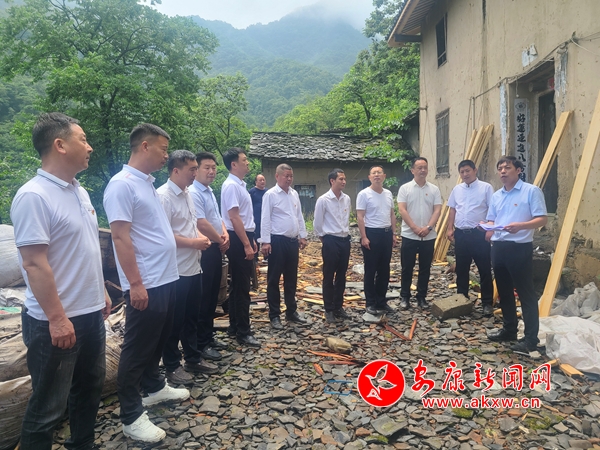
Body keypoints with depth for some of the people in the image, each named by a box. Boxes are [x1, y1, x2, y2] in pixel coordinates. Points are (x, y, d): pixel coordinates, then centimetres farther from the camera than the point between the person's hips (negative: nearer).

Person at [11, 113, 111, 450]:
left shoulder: (79, 191, 9)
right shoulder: (34, 196, -18)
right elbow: (34, 263, -22)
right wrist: (56, 318, -21)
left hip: (91, 313, 9)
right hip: (56, 322, -9)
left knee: (90, 389, 22)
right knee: (48, 407, 7)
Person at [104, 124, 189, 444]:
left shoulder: (148, 183, 13)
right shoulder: (122, 184, -16)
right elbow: (121, 238, -21)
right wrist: (136, 284, -22)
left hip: (166, 279, 9)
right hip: (145, 285, -9)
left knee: (158, 341, 22)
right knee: (137, 349, 3)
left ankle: (154, 387, 41)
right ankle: (131, 415, 18)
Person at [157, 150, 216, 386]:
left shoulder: (187, 194, 11)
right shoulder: (163, 196, -17)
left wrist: (200, 236, 1)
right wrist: (193, 242, -19)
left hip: (193, 266, 9)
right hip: (176, 270, -9)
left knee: (191, 316, 19)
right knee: (175, 320, 5)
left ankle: (193, 358, 33)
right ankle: (172, 366, 21)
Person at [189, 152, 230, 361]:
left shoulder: (209, 192, 14)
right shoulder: (193, 193, -18)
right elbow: (202, 224, -24)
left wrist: (224, 234, 1)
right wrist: (220, 241, -9)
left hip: (215, 249, 10)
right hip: (203, 251, -10)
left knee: (213, 296, 16)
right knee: (202, 298, 0)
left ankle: (209, 337, 29)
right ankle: (201, 344, 12)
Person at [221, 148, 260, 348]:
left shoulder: (240, 185, 15)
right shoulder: (231, 186, -16)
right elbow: (234, 218, -22)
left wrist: (251, 240, 21)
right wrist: (246, 244, -22)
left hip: (244, 237, 10)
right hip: (238, 240, -10)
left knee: (238, 285, 16)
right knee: (242, 287, -4)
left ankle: (235, 326, 27)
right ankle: (243, 332, 6)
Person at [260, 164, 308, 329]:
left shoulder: (294, 194, 11)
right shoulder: (271, 194, -9)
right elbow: (265, 219, -12)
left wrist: (302, 236, 11)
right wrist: (265, 241, -16)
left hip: (293, 241, 7)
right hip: (277, 241, -6)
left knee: (291, 279, 15)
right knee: (274, 279, 4)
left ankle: (291, 311, 28)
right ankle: (274, 316, 14)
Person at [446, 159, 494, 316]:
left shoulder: (486, 187, -3)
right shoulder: (457, 189, 11)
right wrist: (450, 228, 7)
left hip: (479, 233, -4)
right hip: (460, 233, 5)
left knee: (484, 269, 1)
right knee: (461, 269, 12)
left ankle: (487, 303, 10)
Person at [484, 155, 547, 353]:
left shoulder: (531, 191, -6)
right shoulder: (496, 196, 15)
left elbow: (542, 219, -12)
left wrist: (520, 226, -28)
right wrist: (488, 228, -2)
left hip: (520, 248, -7)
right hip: (499, 247, 7)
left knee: (526, 293, -1)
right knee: (504, 291, 15)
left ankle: (531, 338, 8)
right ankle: (509, 329, 28)